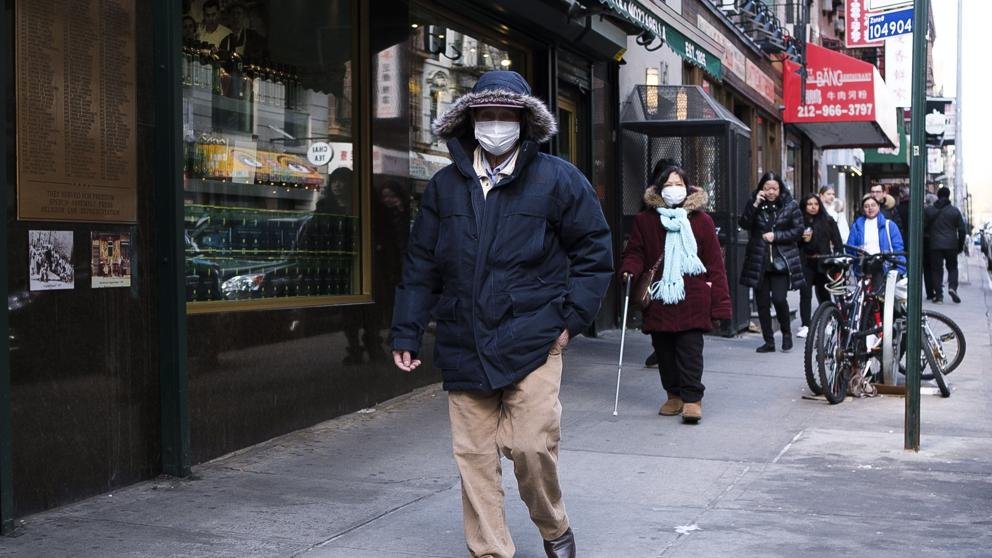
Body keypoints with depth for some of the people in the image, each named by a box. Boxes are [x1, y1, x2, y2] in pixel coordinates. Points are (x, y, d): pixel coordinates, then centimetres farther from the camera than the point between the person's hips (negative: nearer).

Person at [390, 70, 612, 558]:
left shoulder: (558, 179, 1)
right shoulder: (444, 186, 9)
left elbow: (595, 253, 5)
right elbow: (420, 266, 12)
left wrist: (571, 318, -3)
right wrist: (406, 333, 8)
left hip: (531, 342, -3)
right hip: (463, 347, 3)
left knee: (531, 447, -8)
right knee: (473, 456, 5)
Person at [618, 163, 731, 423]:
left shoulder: (701, 220, 4)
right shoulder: (645, 220, 8)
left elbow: (714, 261, 3)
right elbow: (635, 252, 13)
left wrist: (719, 300, -2)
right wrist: (629, 270, -11)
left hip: (692, 298, -2)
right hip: (658, 297, 3)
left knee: (690, 349, -6)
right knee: (664, 350, 9)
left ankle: (692, 397, -3)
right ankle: (674, 395, 22)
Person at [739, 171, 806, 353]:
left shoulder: (790, 206, 1)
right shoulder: (755, 204, 6)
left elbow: (798, 231, -1)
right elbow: (744, 224, -7)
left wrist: (775, 235, -12)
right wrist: (754, 205, -18)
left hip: (781, 261, -3)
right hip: (759, 262, 3)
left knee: (779, 299, -13)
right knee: (762, 302, 4)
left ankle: (786, 332, 12)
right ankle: (768, 341, 15)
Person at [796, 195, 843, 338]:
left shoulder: (828, 222, 5)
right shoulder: (800, 222, 6)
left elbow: (837, 242, 5)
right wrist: (803, 239, -11)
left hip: (822, 263, 0)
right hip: (805, 263, 0)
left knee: (823, 294, 9)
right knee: (805, 294, -7)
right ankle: (805, 326, -6)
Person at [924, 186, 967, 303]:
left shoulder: (929, 210, 2)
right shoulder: (955, 211, 2)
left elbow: (923, 228, 1)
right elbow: (962, 230, 3)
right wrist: (960, 245, 12)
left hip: (935, 245, 0)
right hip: (951, 245, 0)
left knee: (936, 269, 6)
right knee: (952, 267, 15)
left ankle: (938, 295, 1)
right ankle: (952, 287, -7)